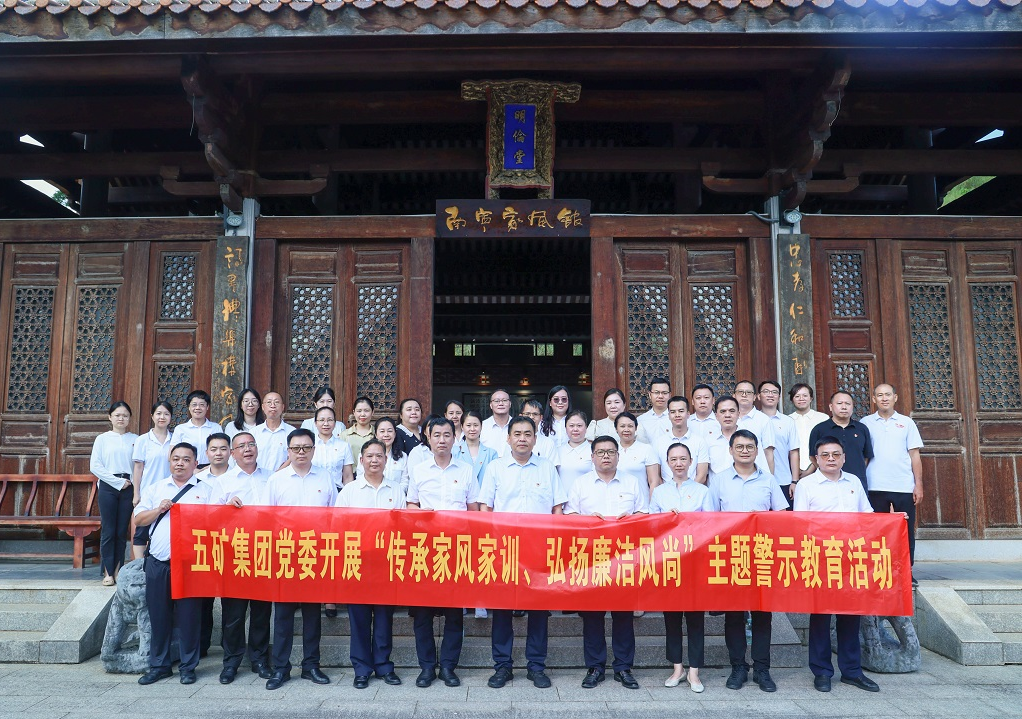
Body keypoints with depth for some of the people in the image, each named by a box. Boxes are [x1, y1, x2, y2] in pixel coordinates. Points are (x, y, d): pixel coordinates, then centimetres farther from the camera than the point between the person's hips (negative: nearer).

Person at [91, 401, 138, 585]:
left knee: (122, 531, 4)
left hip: (129, 487, 1)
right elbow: (95, 466, -2)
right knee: (108, 530, -1)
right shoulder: (102, 439, 6)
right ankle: (108, 572, 5)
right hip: (108, 487, -1)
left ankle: (118, 570, 12)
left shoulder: (135, 439, 7)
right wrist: (117, 481, -7)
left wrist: (132, 482, -11)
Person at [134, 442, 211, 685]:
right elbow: (138, 519, 11)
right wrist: (158, 510, -5)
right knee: (158, 616, 9)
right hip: (157, 562, 3)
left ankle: (188, 666, 15)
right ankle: (159, 665, 23)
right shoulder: (155, 489, 14)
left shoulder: (205, 490, 4)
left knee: (188, 616, 2)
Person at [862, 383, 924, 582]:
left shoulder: (906, 422, 8)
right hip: (876, 487, -1)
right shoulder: (866, 423, 6)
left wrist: (918, 484, 0)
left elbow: (915, 456, 7)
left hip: (904, 486, 1)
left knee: (906, 531, 4)